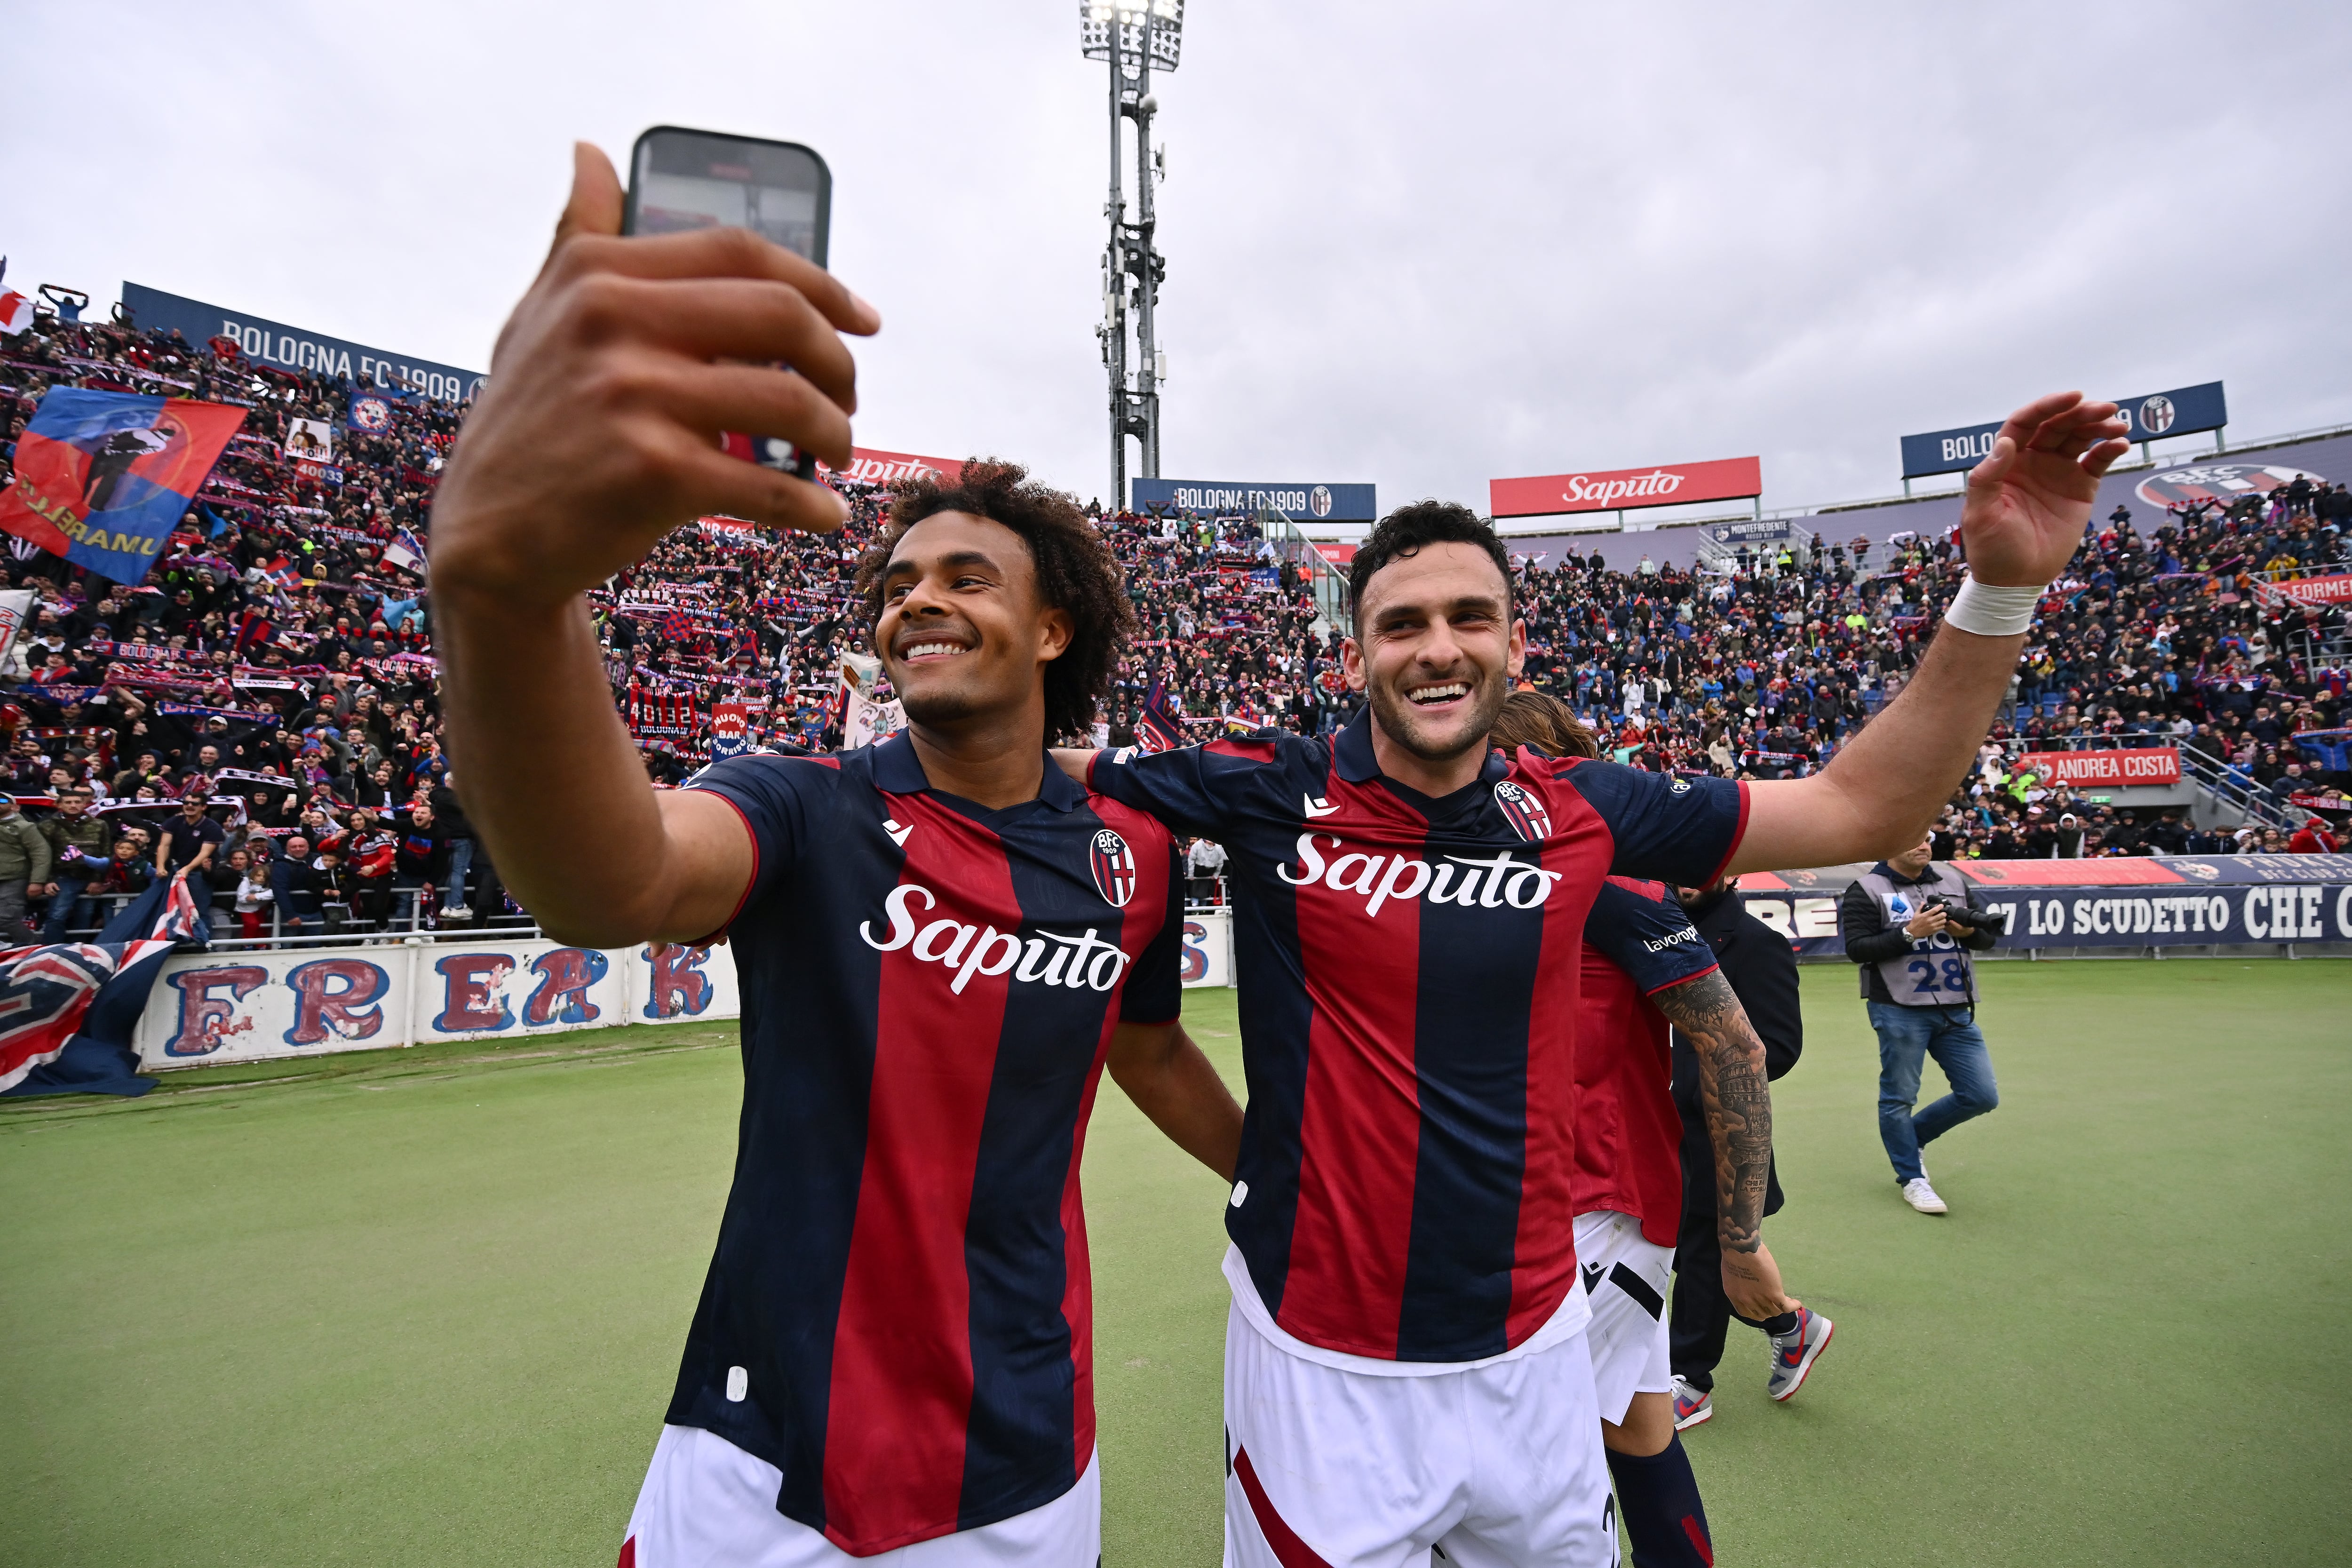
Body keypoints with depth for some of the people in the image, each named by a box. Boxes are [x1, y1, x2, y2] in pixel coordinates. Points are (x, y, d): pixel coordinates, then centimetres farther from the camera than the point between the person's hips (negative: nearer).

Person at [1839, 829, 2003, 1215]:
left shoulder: (1952, 880, 11)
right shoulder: (1866, 889, -6)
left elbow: (1989, 935, 14)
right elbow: (1857, 948, -12)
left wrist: (1968, 930, -8)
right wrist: (1910, 933, -20)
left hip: (1956, 1010, 6)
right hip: (1899, 1011, -6)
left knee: (1982, 1096, 8)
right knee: (1899, 1097, 3)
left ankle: (1910, 1139, 29)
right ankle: (1912, 1179, 20)